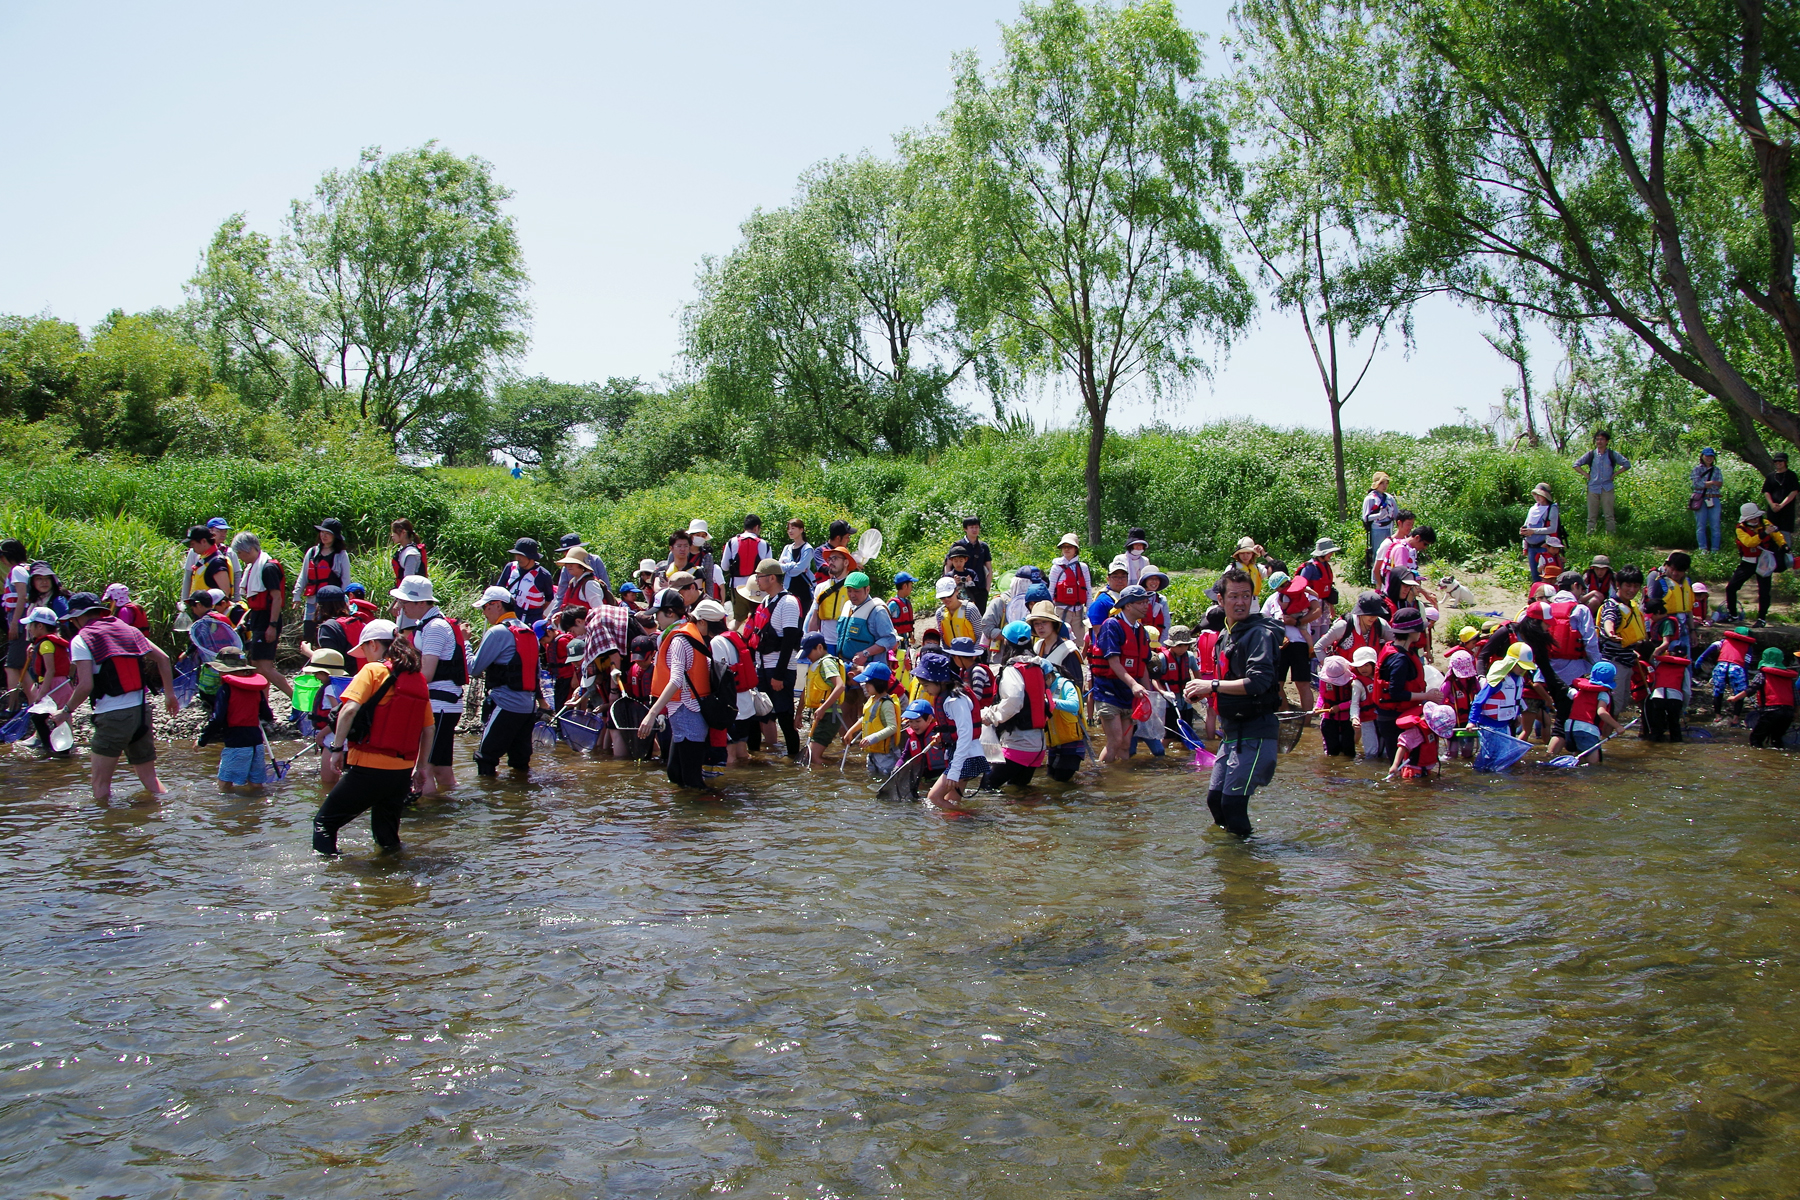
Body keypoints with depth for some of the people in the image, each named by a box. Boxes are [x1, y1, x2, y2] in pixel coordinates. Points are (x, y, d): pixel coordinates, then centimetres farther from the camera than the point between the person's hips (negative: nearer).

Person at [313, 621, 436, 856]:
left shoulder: (374, 670, -5)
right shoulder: (418, 677, 12)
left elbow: (350, 709, -20)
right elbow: (429, 728, 13)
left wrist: (336, 747, -9)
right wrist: (420, 768, 20)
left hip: (369, 767, -6)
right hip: (403, 772, 6)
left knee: (324, 822, 10)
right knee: (388, 838, 20)